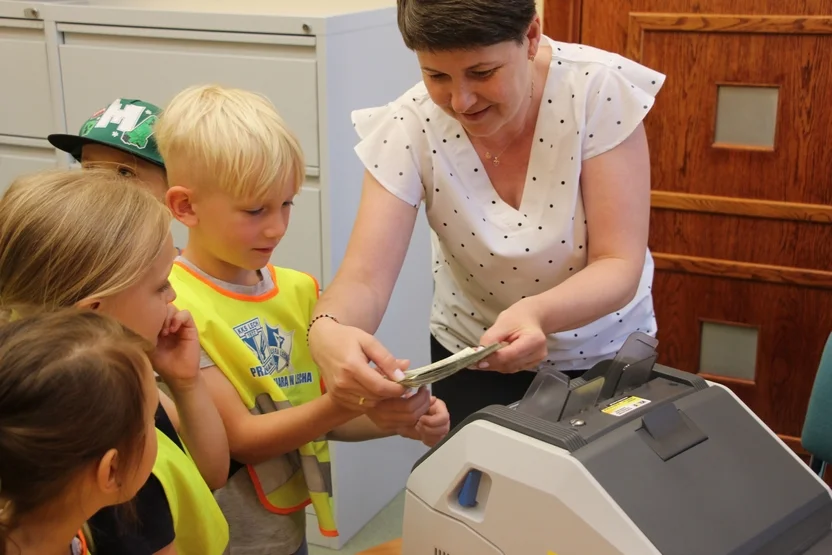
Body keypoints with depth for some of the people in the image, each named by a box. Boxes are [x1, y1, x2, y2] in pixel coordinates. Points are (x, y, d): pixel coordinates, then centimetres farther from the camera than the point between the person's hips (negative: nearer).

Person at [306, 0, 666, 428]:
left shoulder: (600, 90, -24)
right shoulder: (409, 128, -21)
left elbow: (620, 266, -25)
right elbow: (365, 277, -26)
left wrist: (537, 313, -44)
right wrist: (327, 331, -48)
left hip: (607, 355, 0)